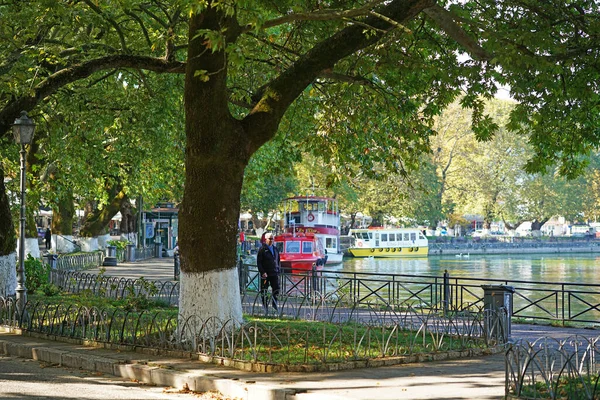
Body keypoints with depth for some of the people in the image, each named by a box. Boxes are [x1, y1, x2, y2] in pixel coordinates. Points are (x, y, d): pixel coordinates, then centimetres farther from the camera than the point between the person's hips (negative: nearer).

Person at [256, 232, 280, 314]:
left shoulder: (275, 249, 13)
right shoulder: (262, 249, -3)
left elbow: (278, 260, 21)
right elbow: (259, 262, -6)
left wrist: (279, 269, 8)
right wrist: (262, 272, -14)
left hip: (274, 273, 4)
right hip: (265, 274, -4)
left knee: (276, 289, -1)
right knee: (264, 291, 2)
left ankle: (274, 304, 13)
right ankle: (265, 306, 12)